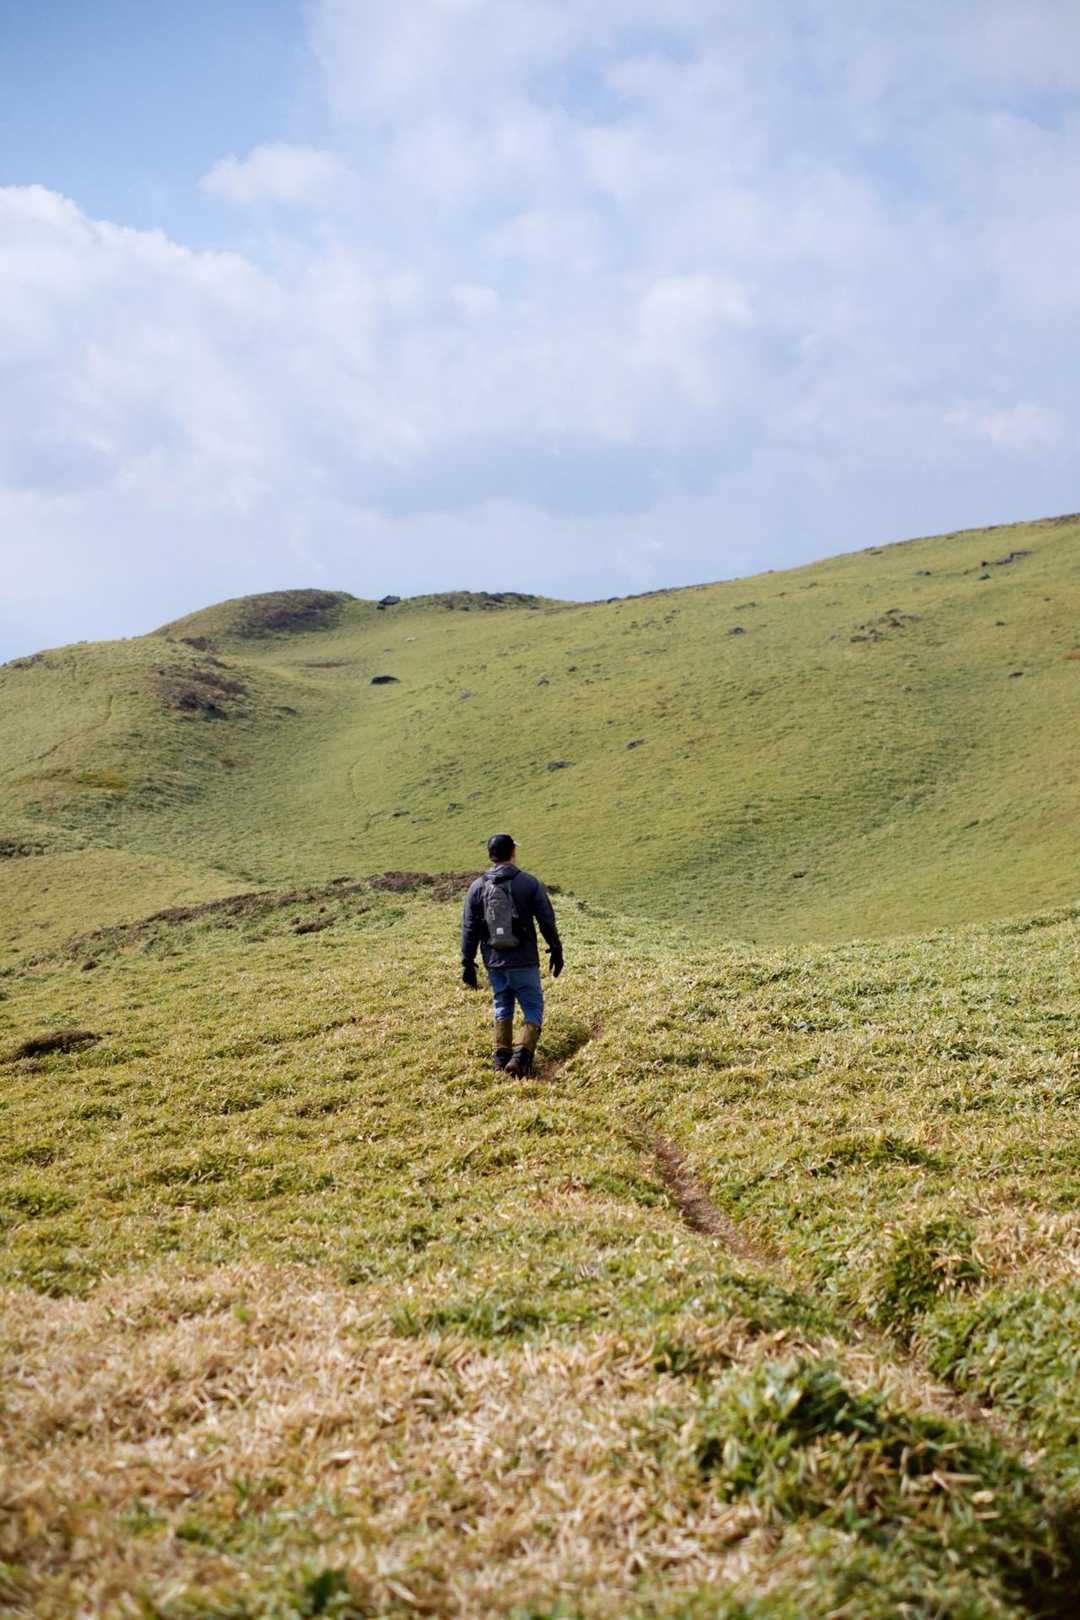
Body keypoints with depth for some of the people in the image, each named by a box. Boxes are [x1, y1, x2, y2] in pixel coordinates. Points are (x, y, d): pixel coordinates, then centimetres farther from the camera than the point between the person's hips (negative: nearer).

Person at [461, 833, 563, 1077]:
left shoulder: (478, 887, 1)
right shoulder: (530, 883, -6)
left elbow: (469, 929, 3)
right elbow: (547, 921, -3)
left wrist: (467, 963, 9)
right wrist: (556, 950, 9)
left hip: (494, 962, 3)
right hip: (524, 962, -3)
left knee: (502, 1007, 20)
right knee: (533, 1009, 5)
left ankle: (502, 1055, 14)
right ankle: (523, 1054, -13)